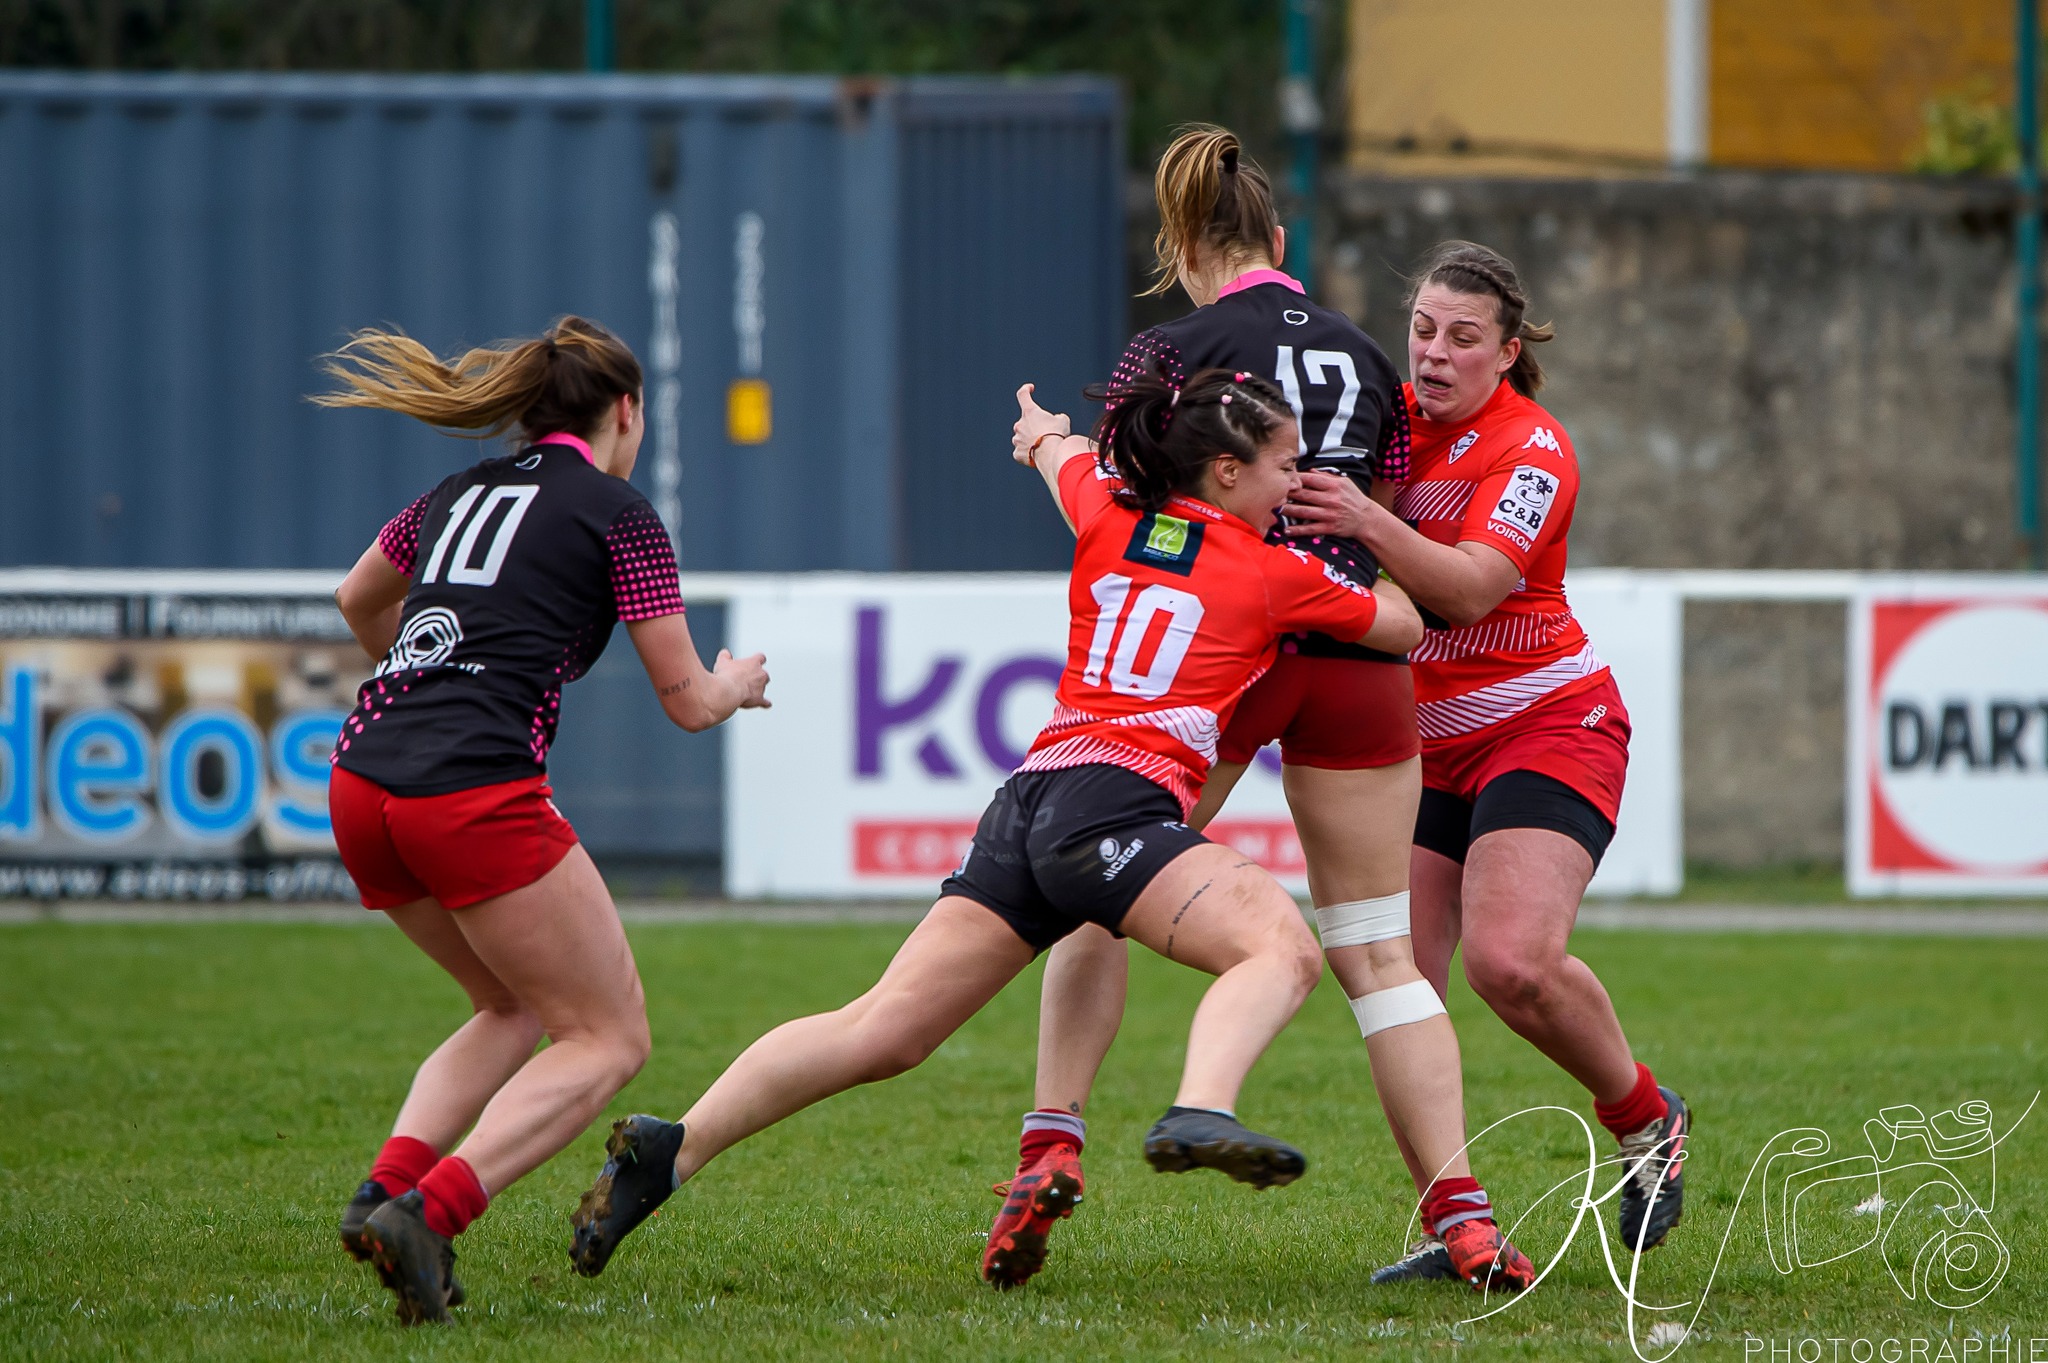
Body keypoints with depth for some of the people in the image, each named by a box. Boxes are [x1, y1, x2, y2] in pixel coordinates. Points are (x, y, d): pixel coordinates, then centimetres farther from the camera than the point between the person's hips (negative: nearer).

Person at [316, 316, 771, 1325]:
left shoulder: (460, 494, 21)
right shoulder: (617, 514, 4)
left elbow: (357, 604, 40)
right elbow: (688, 702, 7)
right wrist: (737, 683, 30)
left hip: (361, 783, 7)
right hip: (475, 796, -7)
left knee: (519, 1010, 25)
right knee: (611, 1038, 4)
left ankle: (387, 1185, 2)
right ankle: (430, 1209, -17)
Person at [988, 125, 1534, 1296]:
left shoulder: (1168, 355, -2)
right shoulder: (1365, 355, 13)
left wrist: (1048, 443, 18)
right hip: (1361, 659, 3)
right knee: (1380, 951, 7)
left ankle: (1053, 1144, 1)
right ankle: (1463, 1217, -4)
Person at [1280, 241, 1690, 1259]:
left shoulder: (1531, 449, -14)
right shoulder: (1400, 415, 5)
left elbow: (1470, 586, -28)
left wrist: (1368, 520, -42)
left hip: (1547, 726, -6)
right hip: (1424, 743, 6)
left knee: (1512, 964, -24)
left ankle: (1644, 1118, 4)